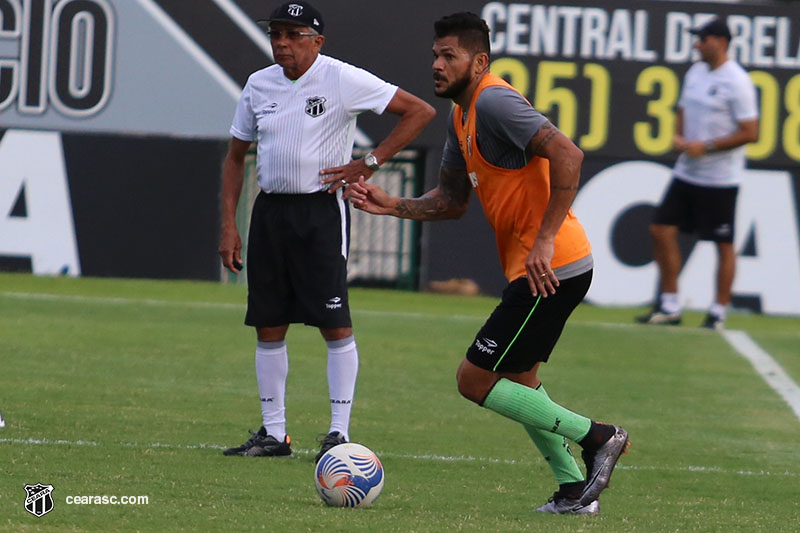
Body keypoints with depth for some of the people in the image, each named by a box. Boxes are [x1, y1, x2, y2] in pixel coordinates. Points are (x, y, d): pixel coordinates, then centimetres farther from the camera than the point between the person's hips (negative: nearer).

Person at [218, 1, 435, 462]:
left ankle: (340, 432, -4)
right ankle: (274, 433, 12)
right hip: (270, 211, 6)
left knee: (335, 324, -8)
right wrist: (229, 227, 9)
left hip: (321, 211, -5)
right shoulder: (259, 85, 8)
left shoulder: (343, 80, -8)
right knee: (269, 326, 6)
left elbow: (420, 112, -7)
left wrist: (369, 164, -10)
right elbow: (236, 156, 17)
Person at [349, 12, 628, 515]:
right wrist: (393, 206, 7)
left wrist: (545, 239, -30)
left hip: (550, 269, -11)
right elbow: (452, 200, 23)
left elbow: (567, 155, -28)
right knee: (516, 379, 22)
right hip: (535, 267, 11)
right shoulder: (462, 116, 14)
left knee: (475, 380, -7)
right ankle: (575, 491, 24)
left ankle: (596, 436, -4)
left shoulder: (494, 102, -17)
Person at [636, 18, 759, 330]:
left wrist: (707, 146, -20)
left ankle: (719, 312, 10)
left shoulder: (737, 82, -14)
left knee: (723, 244, 1)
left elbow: (750, 133, -17)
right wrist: (678, 137, 1)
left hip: (720, 179, -8)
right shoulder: (695, 73, 10)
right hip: (687, 172, 8)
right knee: (662, 230, 4)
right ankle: (669, 307, 13)